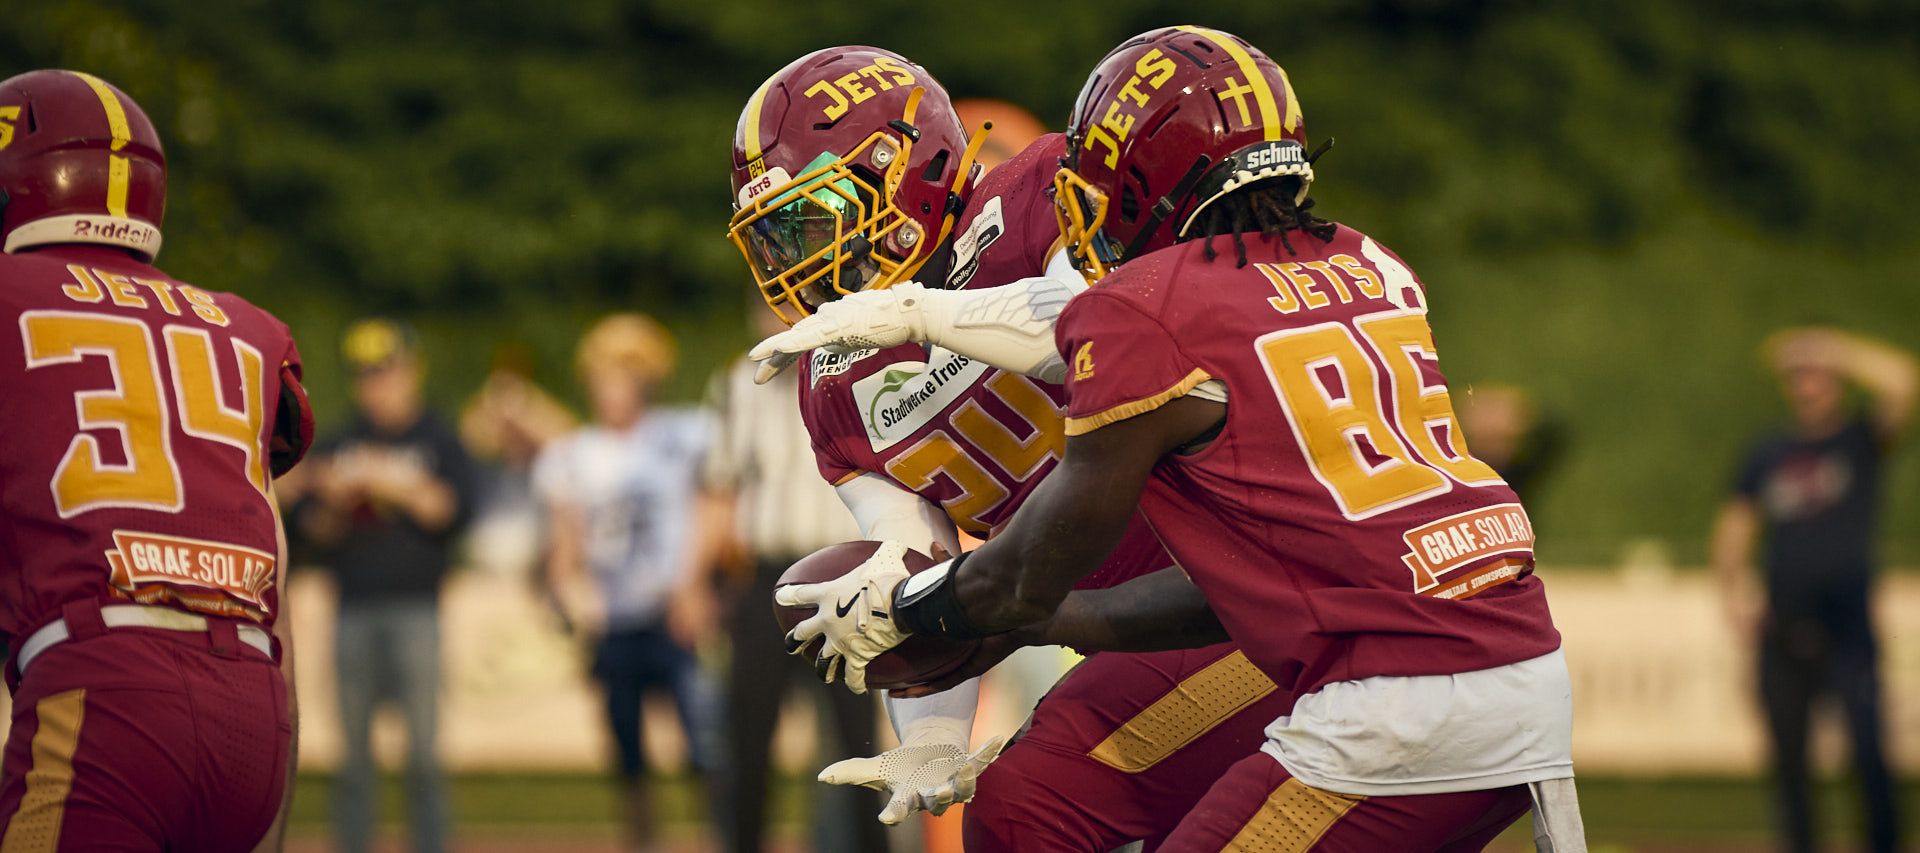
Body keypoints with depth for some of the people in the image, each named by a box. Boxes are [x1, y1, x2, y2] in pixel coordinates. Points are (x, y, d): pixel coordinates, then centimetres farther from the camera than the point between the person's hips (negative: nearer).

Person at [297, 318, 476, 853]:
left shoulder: (438, 442, 8)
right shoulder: (337, 447, 13)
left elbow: (454, 509, -6)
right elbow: (313, 530, 10)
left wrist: (394, 485, -15)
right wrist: (333, 502, -10)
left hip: (414, 608, -2)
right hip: (353, 611, 2)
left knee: (423, 751, -6)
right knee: (354, 753, 2)